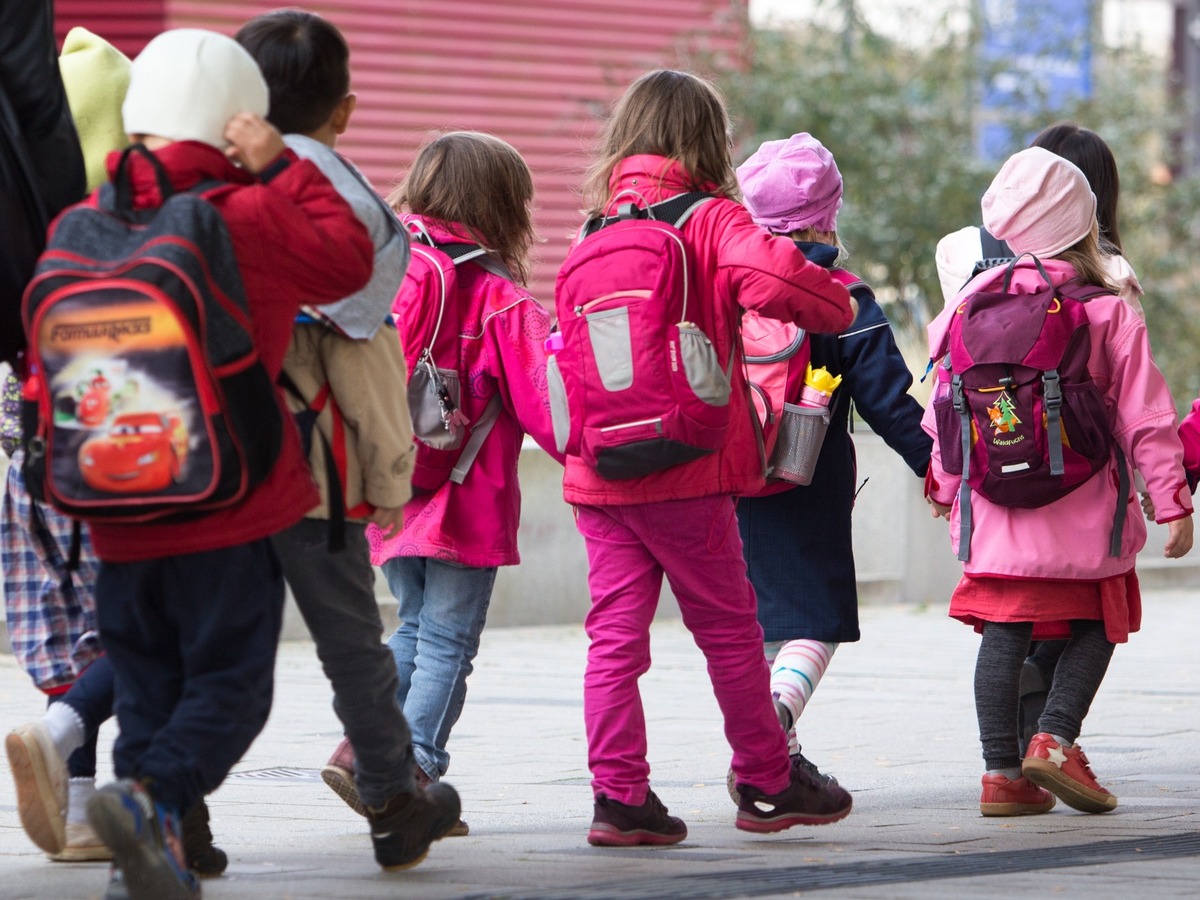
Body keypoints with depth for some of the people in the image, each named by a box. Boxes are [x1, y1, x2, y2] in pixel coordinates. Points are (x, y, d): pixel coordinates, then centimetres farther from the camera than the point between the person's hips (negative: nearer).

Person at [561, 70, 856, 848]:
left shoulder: (599, 231, 9)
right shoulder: (711, 221, -7)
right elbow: (771, 279, -24)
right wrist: (837, 304, -7)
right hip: (683, 469, -4)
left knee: (616, 632, 4)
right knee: (728, 627, 9)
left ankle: (619, 794, -2)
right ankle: (769, 785, 20)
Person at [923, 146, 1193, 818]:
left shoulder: (974, 304, 3)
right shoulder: (1110, 314, -6)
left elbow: (945, 406, 8)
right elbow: (1146, 416, -5)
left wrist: (945, 486, 22)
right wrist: (1174, 501, 1)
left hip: (994, 511, 3)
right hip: (1085, 511, -3)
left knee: (1004, 633, 7)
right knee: (1097, 625, 12)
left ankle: (1003, 769, 4)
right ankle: (1057, 737, -6)